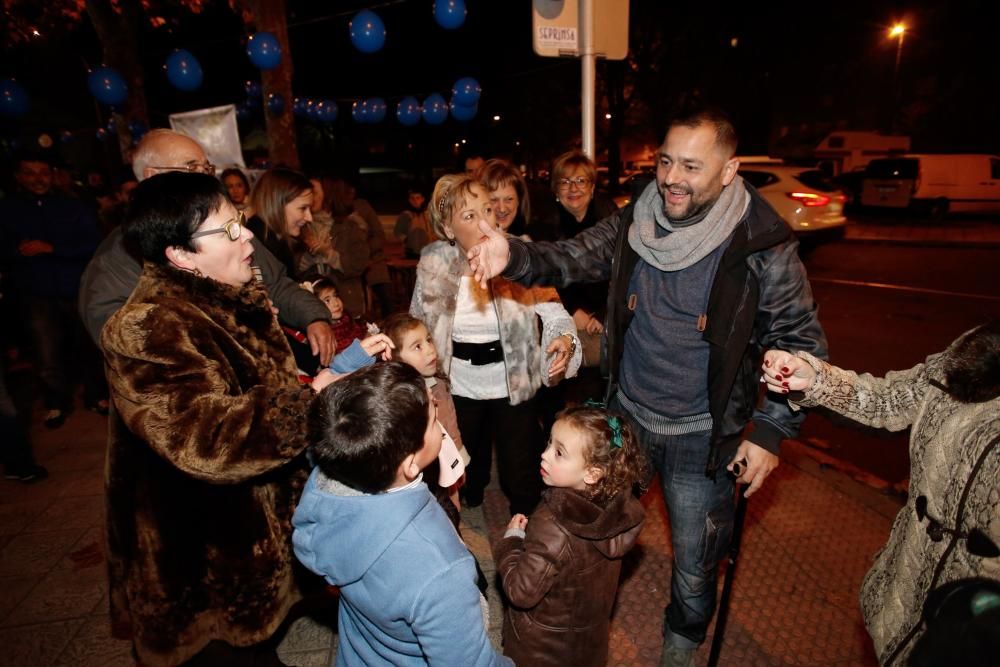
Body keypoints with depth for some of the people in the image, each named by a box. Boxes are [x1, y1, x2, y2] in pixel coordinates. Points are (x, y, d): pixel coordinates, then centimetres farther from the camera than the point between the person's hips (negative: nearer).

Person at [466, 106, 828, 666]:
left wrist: (770, 431, -12)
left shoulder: (765, 248, -16)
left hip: (702, 435, -3)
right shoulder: (632, 226, -7)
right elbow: (566, 260, -12)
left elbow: (801, 345, -9)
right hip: (625, 414, 3)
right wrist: (513, 256, -33)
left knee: (695, 562, 18)